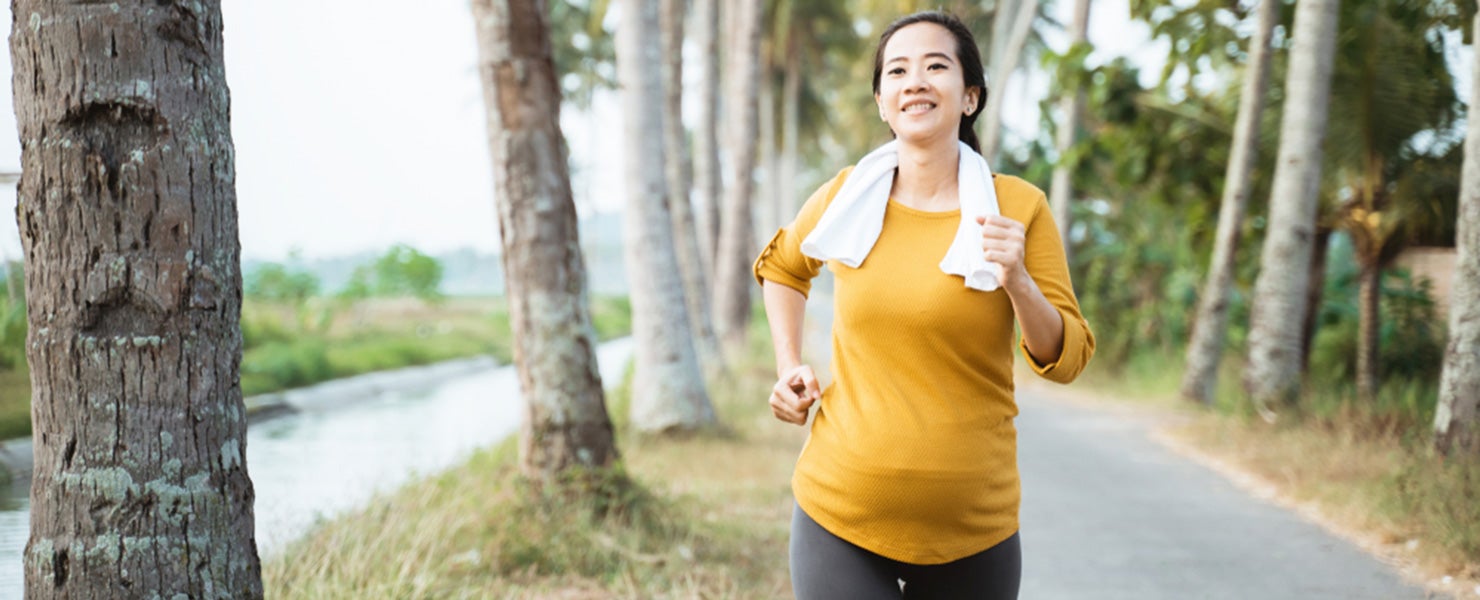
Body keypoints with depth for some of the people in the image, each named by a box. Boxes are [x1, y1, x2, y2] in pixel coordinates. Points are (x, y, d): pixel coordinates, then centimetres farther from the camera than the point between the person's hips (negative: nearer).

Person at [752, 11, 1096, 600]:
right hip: (839, 514, 0)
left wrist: (1018, 282, -20)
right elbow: (779, 264, 22)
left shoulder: (1019, 208, -4)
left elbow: (1066, 360, -3)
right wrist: (789, 368, 8)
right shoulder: (844, 198, 0)